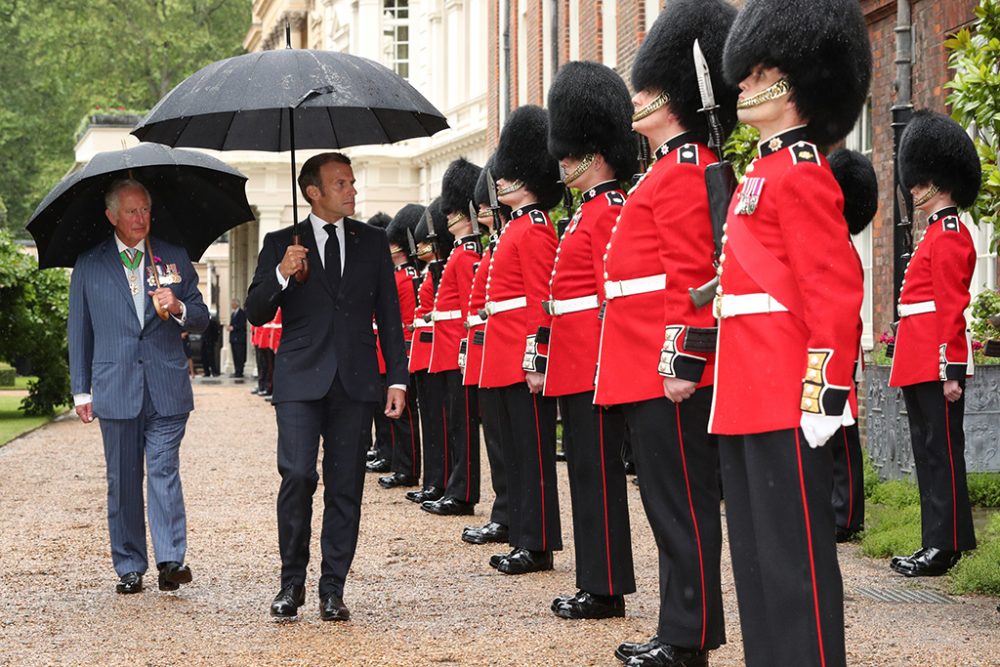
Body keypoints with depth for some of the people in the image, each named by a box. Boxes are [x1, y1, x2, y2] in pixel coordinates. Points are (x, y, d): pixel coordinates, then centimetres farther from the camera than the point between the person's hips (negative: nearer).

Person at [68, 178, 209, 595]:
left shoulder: (174, 259, 10)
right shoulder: (89, 266, 9)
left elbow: (201, 320, 12)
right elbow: (79, 331, 12)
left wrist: (178, 308, -11)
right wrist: (81, 390, 8)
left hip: (167, 387, -1)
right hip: (115, 389, 1)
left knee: (164, 472, -9)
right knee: (122, 481, 4)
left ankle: (171, 560, -11)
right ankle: (129, 567, 10)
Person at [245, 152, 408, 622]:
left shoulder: (372, 243, 11)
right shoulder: (281, 244, 6)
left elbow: (389, 315, 11)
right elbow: (256, 314, 3)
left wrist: (397, 379, 4)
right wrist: (281, 275, -15)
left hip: (355, 383, 2)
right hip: (300, 380, -2)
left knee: (345, 487, 2)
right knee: (297, 476, -13)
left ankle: (332, 590, 9)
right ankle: (292, 581, 2)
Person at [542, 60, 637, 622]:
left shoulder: (609, 212, -12)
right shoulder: (593, 211, 18)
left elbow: (614, 296, -18)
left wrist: (607, 365, -20)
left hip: (593, 365, -10)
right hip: (579, 367, 10)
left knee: (597, 471, -6)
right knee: (589, 470, 12)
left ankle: (606, 590, -2)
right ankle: (597, 584, 18)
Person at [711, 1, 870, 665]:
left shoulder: (800, 175, -12)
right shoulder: (765, 173, 18)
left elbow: (835, 291, -17)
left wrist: (825, 393, -20)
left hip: (788, 403, -10)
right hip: (749, 401, 10)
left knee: (794, 557, -6)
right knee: (757, 558, 13)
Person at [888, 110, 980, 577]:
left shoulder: (949, 234, -11)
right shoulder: (938, 233, 19)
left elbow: (951, 307, -17)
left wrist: (952, 370, -21)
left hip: (936, 367, -10)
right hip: (922, 365, 10)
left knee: (941, 452, -7)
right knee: (929, 452, 11)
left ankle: (945, 546, -5)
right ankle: (939, 542, 15)